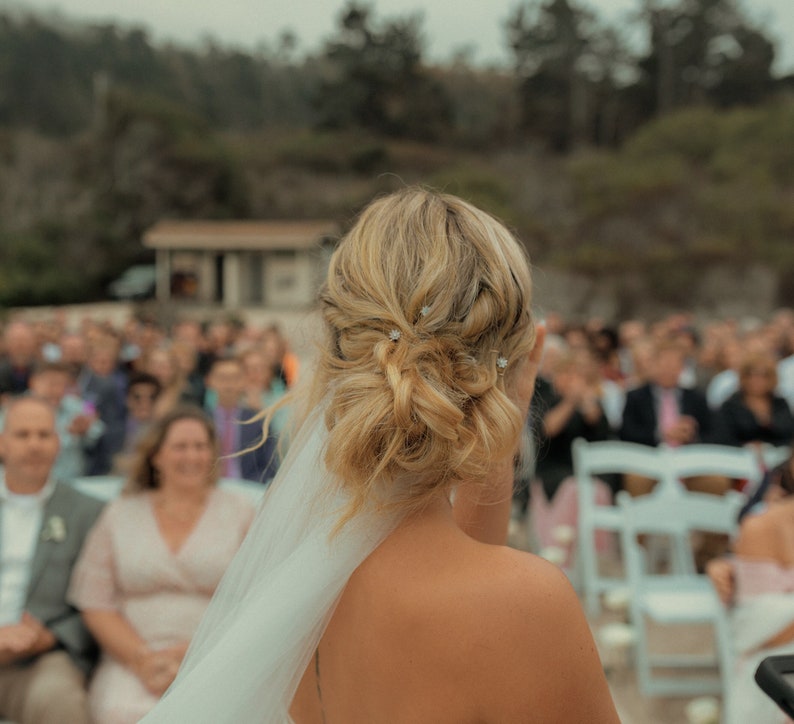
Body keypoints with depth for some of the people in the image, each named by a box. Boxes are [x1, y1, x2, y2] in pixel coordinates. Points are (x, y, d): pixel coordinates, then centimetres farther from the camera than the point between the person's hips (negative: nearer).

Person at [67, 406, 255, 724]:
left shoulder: (238, 511, 10)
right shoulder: (119, 515, 14)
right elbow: (94, 603, 8)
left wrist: (189, 655, -9)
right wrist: (142, 659, -8)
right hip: (131, 659, 0)